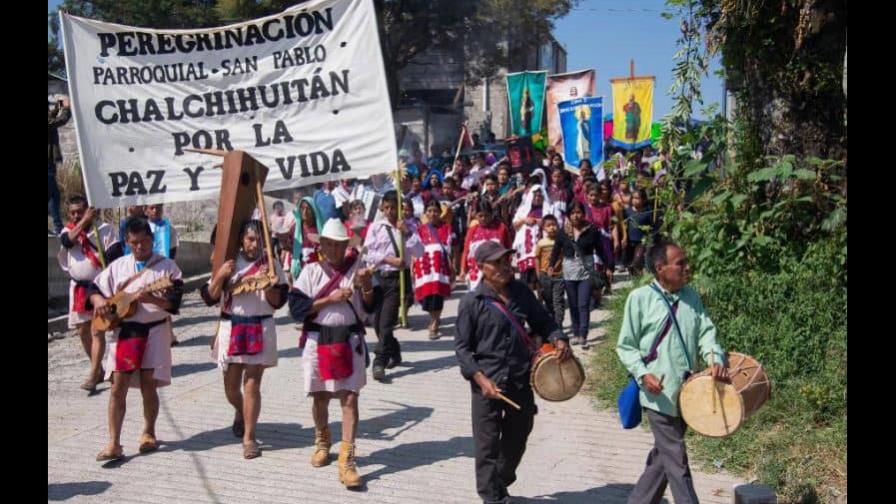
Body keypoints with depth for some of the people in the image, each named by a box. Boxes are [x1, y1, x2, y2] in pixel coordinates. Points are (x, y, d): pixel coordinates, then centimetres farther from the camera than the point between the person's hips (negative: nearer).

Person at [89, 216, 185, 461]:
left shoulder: (166, 266, -2)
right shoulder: (118, 266, 8)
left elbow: (174, 302, -8)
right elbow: (94, 288, 13)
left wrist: (153, 299, -25)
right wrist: (99, 301, -8)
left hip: (155, 331, -2)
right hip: (124, 331, 2)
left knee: (148, 385, 6)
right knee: (118, 387, -2)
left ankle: (149, 433, 27)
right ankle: (114, 444, 1)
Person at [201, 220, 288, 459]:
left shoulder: (271, 264, -1)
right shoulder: (228, 262, 3)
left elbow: (278, 301, -3)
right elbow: (210, 298, 0)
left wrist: (266, 284, -20)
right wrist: (221, 275, -14)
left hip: (260, 329, -2)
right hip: (231, 329, 2)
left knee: (252, 385, -3)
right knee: (231, 386, 12)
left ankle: (249, 437, 7)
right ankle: (240, 413, 45)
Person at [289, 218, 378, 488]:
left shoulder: (357, 268, 1)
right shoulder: (311, 271, 0)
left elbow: (371, 307, 3)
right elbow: (296, 309, -8)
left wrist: (367, 287, -16)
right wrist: (329, 299, -14)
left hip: (350, 341, -1)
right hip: (317, 342, 1)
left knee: (349, 398, -6)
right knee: (320, 396, 14)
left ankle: (347, 460, -5)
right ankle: (322, 441, 41)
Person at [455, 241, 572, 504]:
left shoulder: (521, 291, 3)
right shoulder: (472, 301, -9)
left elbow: (542, 321, 14)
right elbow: (462, 347, -7)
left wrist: (558, 339, -7)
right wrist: (480, 378, -18)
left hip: (522, 382, 5)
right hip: (488, 384, -5)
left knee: (517, 440, 20)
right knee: (488, 445, 2)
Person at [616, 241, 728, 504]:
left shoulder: (691, 297, 8)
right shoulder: (640, 298, -9)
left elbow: (705, 331, 5)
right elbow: (626, 346, -5)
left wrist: (716, 359, -15)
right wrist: (643, 374, -19)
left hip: (687, 392, 6)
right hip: (660, 394, -6)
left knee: (663, 457, 17)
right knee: (676, 461, -2)